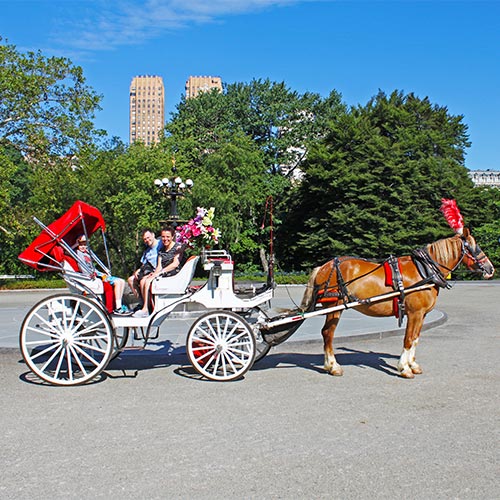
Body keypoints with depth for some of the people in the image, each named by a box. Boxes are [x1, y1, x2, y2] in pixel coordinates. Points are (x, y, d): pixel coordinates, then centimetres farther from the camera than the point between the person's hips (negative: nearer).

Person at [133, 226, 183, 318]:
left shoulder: (178, 247, 0)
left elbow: (175, 264, -13)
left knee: (148, 281, -25)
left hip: (173, 273, -7)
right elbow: (159, 265, 11)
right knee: (143, 281, -18)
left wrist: (161, 271, -19)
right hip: (162, 273, 7)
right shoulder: (161, 250, 21)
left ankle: (145, 309, -22)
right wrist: (155, 273, -12)